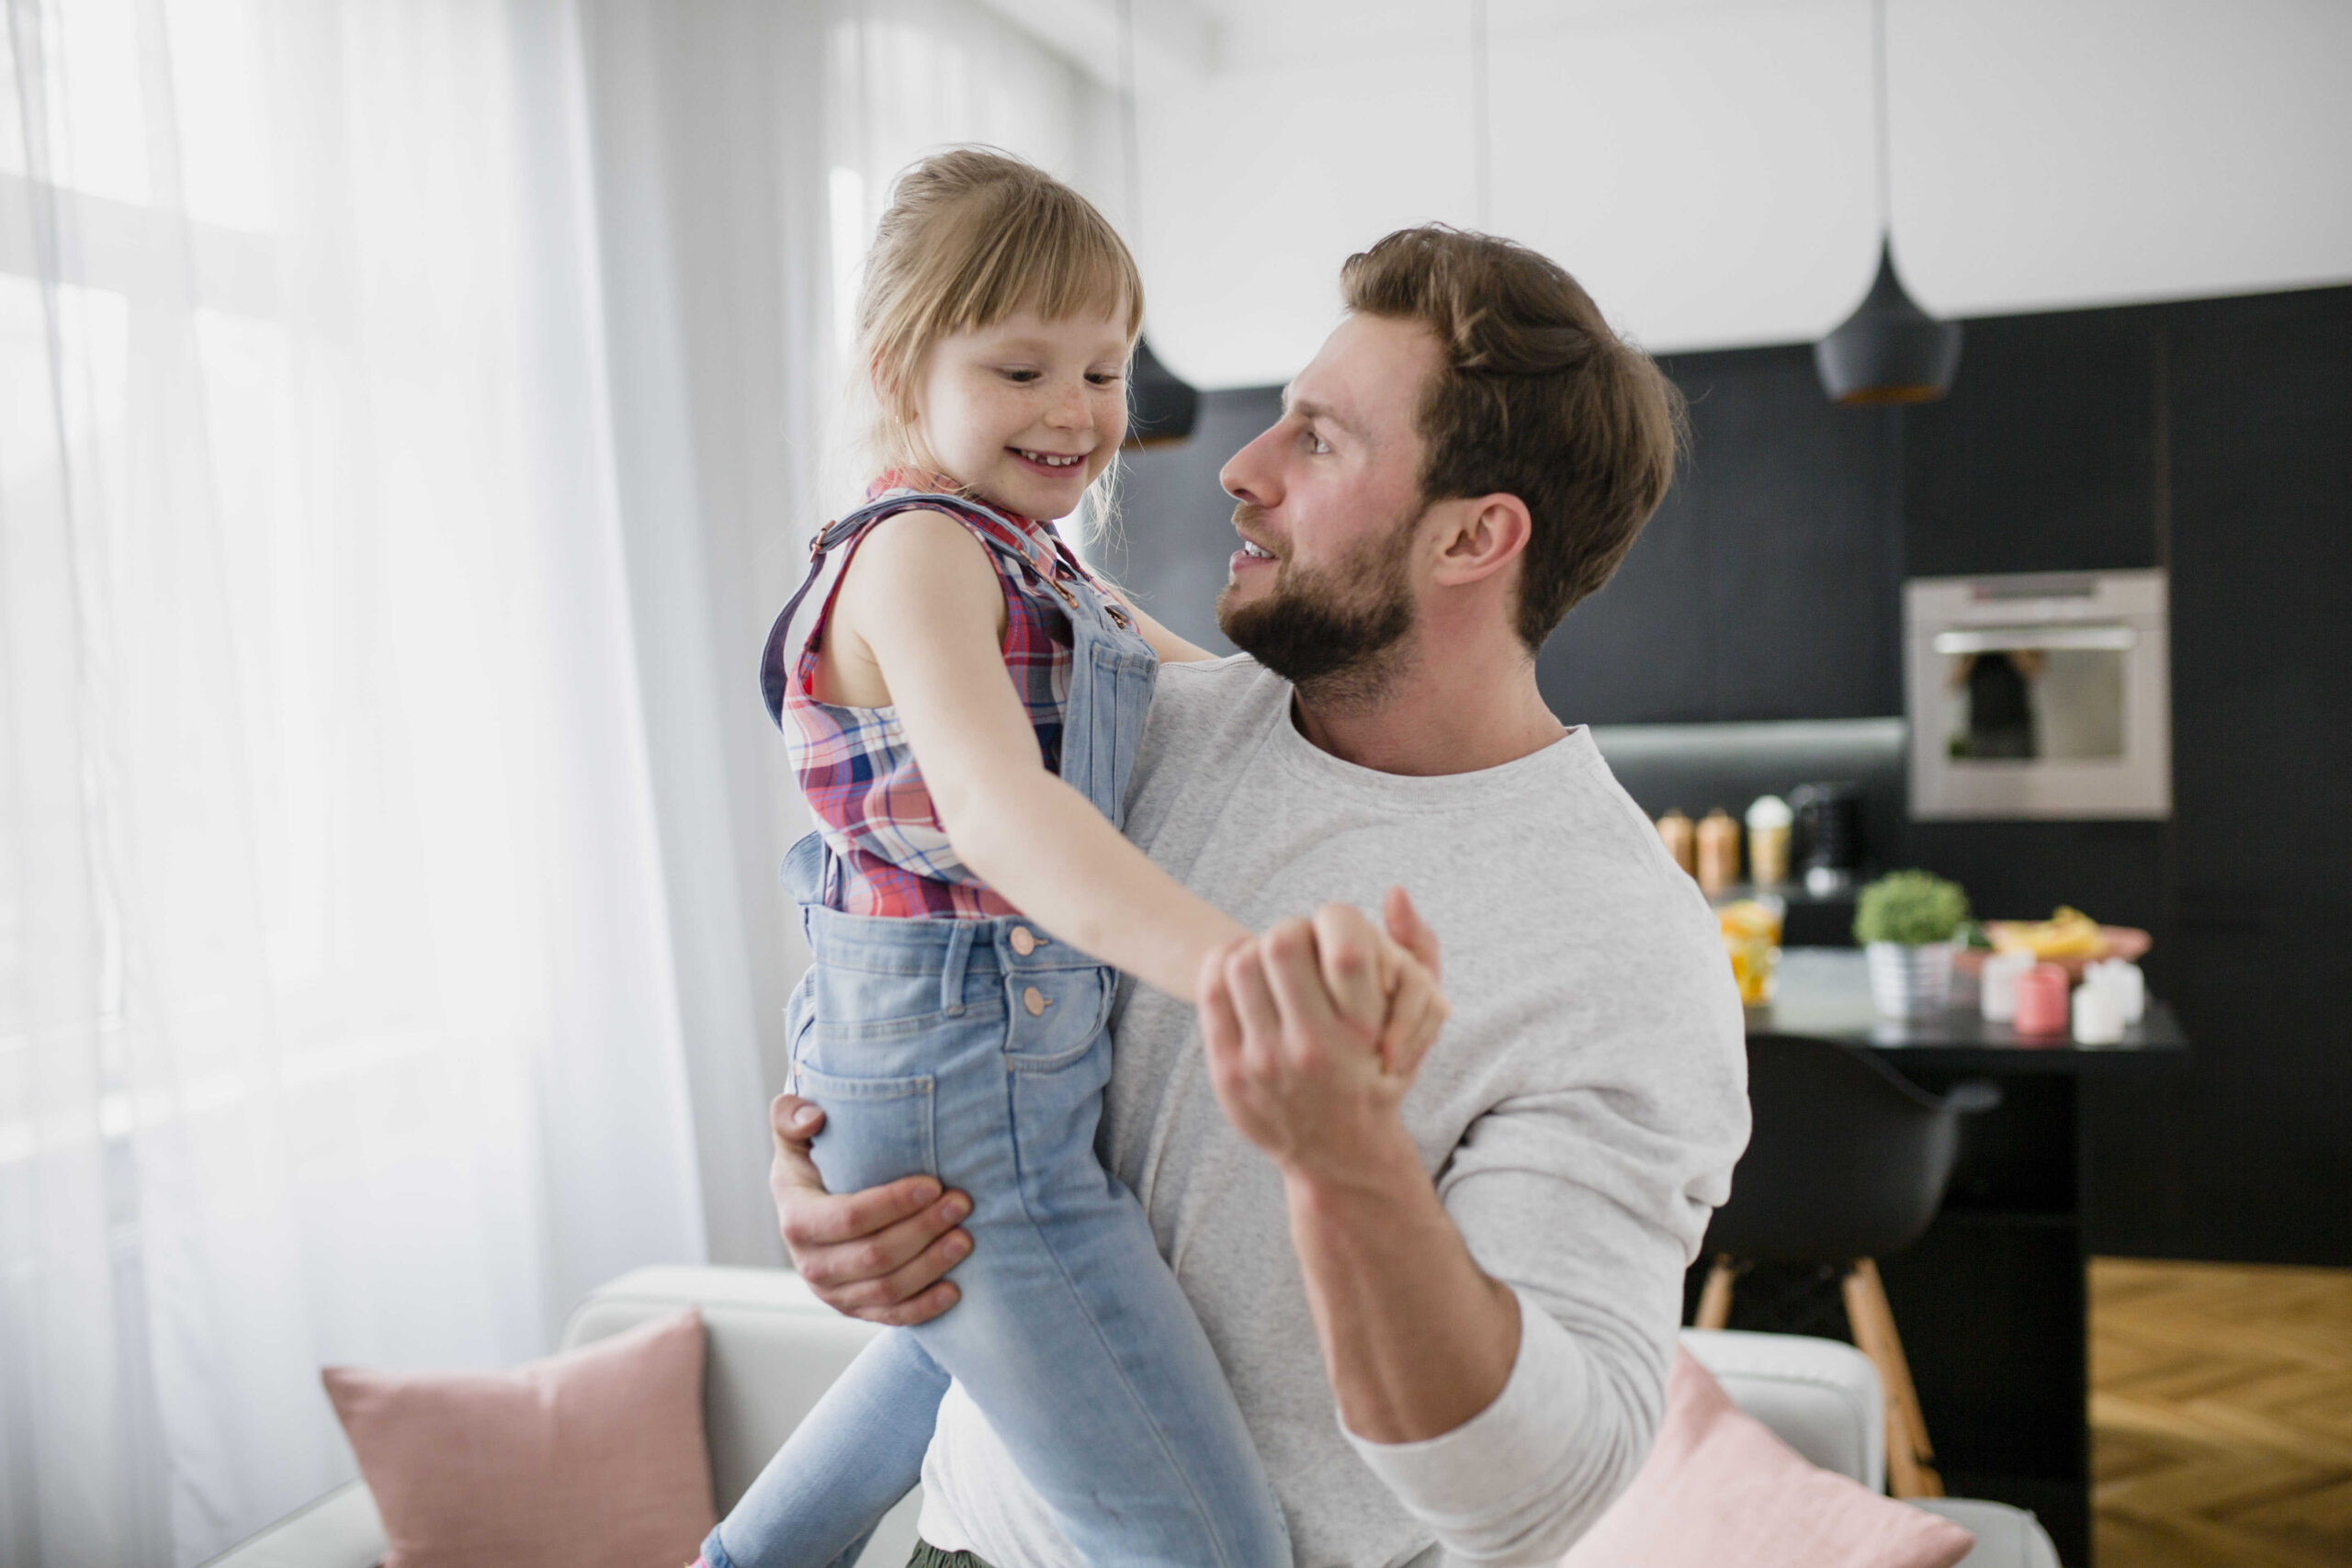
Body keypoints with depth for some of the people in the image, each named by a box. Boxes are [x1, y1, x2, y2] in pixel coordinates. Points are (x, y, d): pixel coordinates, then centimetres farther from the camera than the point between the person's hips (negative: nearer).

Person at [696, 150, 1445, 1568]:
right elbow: (994, 807, -36)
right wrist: (1240, 964, -51)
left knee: (963, 1334, 36)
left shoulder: (1041, 569, 14)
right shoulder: (918, 550, -17)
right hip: (966, 1089, -10)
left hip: (1038, 1061, 10)